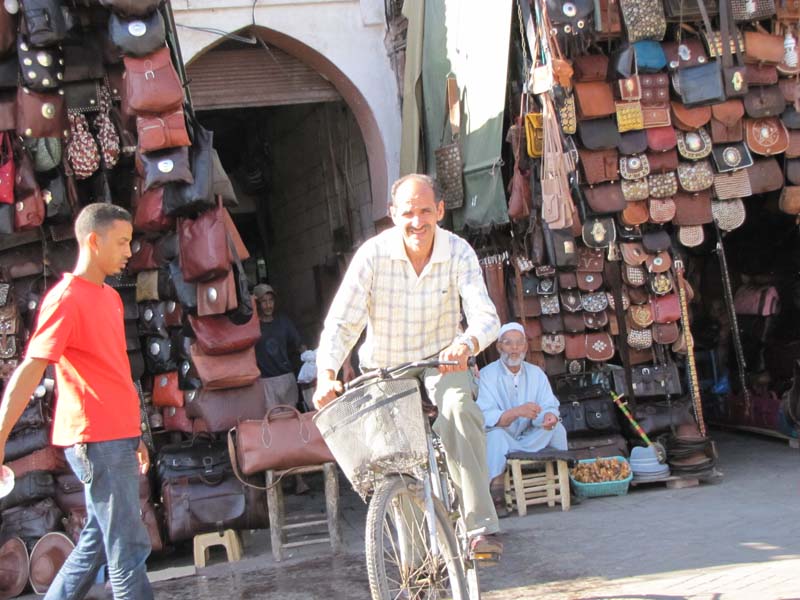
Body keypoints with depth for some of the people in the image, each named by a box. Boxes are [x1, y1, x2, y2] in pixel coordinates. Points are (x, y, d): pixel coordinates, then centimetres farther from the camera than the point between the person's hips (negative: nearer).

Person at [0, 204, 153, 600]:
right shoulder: (66, 299, -12)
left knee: (97, 541, 15)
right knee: (128, 548, -4)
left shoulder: (110, 297, 15)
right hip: (95, 440, -9)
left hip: (117, 437, 9)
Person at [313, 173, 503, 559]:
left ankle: (481, 527, -35)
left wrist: (466, 344, -50)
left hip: (441, 361, -1)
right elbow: (341, 323, -22)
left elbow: (486, 316, -26)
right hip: (384, 368, 2)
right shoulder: (373, 255, -18)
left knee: (458, 410, -33)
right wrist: (326, 376, -40)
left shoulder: (458, 253, -16)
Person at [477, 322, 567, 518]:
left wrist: (549, 416, -31)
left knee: (556, 427, -17)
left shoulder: (536, 373, 5)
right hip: (500, 445, -4)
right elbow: (485, 417, -25)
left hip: (529, 440, 4)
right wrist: (517, 412, -41)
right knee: (496, 435, -35)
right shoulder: (487, 375, -12)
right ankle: (497, 499, -31)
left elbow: (549, 406, -4)